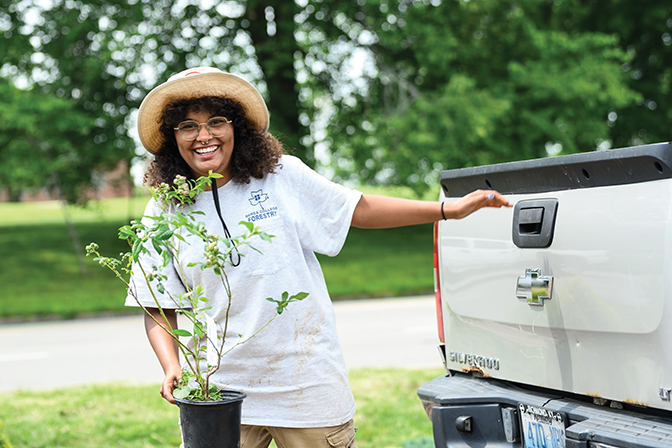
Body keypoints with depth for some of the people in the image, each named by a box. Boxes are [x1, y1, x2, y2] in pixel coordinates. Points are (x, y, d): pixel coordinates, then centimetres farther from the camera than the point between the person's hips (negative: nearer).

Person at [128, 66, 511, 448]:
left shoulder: (282, 176, -2)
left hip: (307, 385, 0)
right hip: (221, 391, 1)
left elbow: (360, 210, 8)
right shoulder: (163, 212, 0)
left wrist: (450, 209, 5)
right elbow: (158, 310, 4)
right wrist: (172, 367, -14)